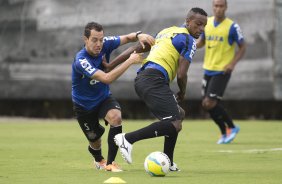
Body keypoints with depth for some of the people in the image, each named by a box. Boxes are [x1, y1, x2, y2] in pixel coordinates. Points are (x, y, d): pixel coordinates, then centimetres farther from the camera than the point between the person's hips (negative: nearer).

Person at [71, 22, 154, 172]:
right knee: (95, 140, 10)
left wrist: (139, 35, -27)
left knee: (115, 117, -29)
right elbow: (107, 78, -43)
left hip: (103, 97, 3)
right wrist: (130, 61, -43)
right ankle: (98, 159, 50)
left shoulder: (105, 44, -18)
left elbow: (127, 38, -3)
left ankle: (110, 163, -17)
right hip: (84, 105, -3)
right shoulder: (80, 61, -34)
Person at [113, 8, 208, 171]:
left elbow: (137, 49, 24)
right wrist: (182, 93, 14)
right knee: (175, 125, -19)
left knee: (179, 114, 24)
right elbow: (181, 75, -7)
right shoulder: (189, 40, -1)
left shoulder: (167, 32, 26)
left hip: (142, 78, 10)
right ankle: (128, 139, -21)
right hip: (154, 80, -10)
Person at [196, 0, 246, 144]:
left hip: (222, 71, -6)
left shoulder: (232, 27, -10)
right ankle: (224, 133, 26)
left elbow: (242, 47, -3)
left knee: (209, 104, -14)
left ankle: (231, 127, 6)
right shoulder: (206, 23, 5)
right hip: (208, 69, 6)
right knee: (208, 105, 7)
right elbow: (201, 42, 17)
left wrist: (232, 63, -17)